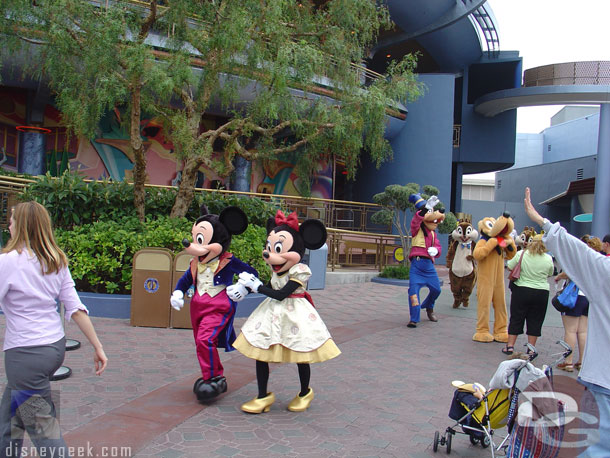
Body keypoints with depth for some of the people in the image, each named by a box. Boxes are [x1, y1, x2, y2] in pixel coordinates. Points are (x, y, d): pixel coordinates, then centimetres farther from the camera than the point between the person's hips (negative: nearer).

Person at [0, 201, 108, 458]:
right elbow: (76, 308, 4)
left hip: (26, 355, -7)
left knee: (43, 430, 2)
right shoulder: (56, 262, 6)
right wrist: (98, 346, 6)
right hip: (56, 347, 8)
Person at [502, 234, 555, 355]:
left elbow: (510, 267, 0)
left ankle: (510, 346, 13)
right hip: (541, 293, 0)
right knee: (535, 321, 10)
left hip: (521, 290, 0)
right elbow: (550, 274, 8)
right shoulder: (548, 259, -6)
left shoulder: (522, 254, -9)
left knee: (516, 318, 9)